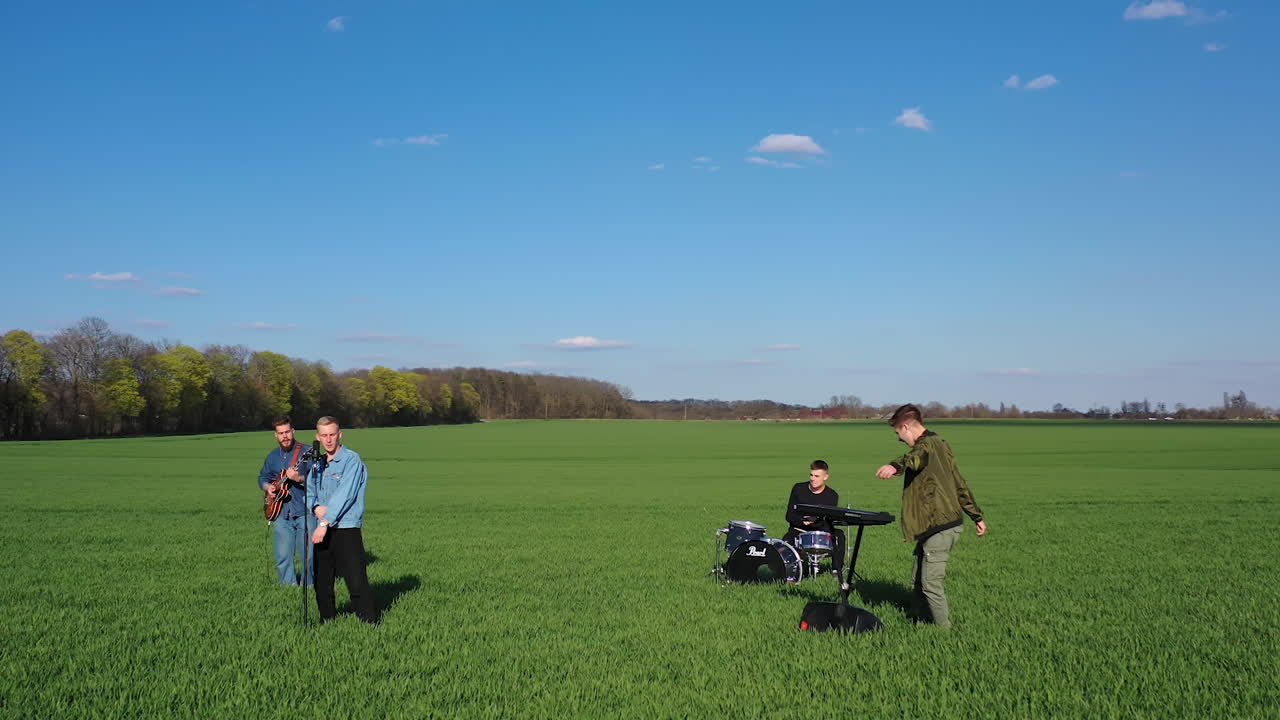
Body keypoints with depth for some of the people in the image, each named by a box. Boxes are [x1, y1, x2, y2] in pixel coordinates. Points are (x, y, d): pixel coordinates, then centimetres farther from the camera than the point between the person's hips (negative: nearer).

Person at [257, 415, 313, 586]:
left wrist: (299, 478, -26)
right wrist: (267, 487, 6)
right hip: (281, 513, 5)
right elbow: (263, 477, 27)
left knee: (309, 555, -4)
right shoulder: (272, 457, 15)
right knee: (282, 559, 6)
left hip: (304, 512, -5)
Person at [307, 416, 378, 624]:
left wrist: (325, 522, -19)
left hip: (346, 530, -7)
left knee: (357, 583, -11)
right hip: (323, 530, 7)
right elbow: (309, 491, 17)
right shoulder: (318, 464, 16)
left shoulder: (351, 460, -7)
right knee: (321, 583, 12)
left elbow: (344, 495, -16)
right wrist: (316, 507, -6)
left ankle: (371, 625, -9)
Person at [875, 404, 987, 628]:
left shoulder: (929, 444, -12)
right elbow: (960, 485, 26)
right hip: (934, 525, 10)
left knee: (930, 582, -7)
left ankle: (944, 630, 0)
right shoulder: (938, 444, 20)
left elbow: (916, 457, -40)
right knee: (918, 582, 12)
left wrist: (895, 466, -61)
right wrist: (977, 516, 31)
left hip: (941, 527, -10)